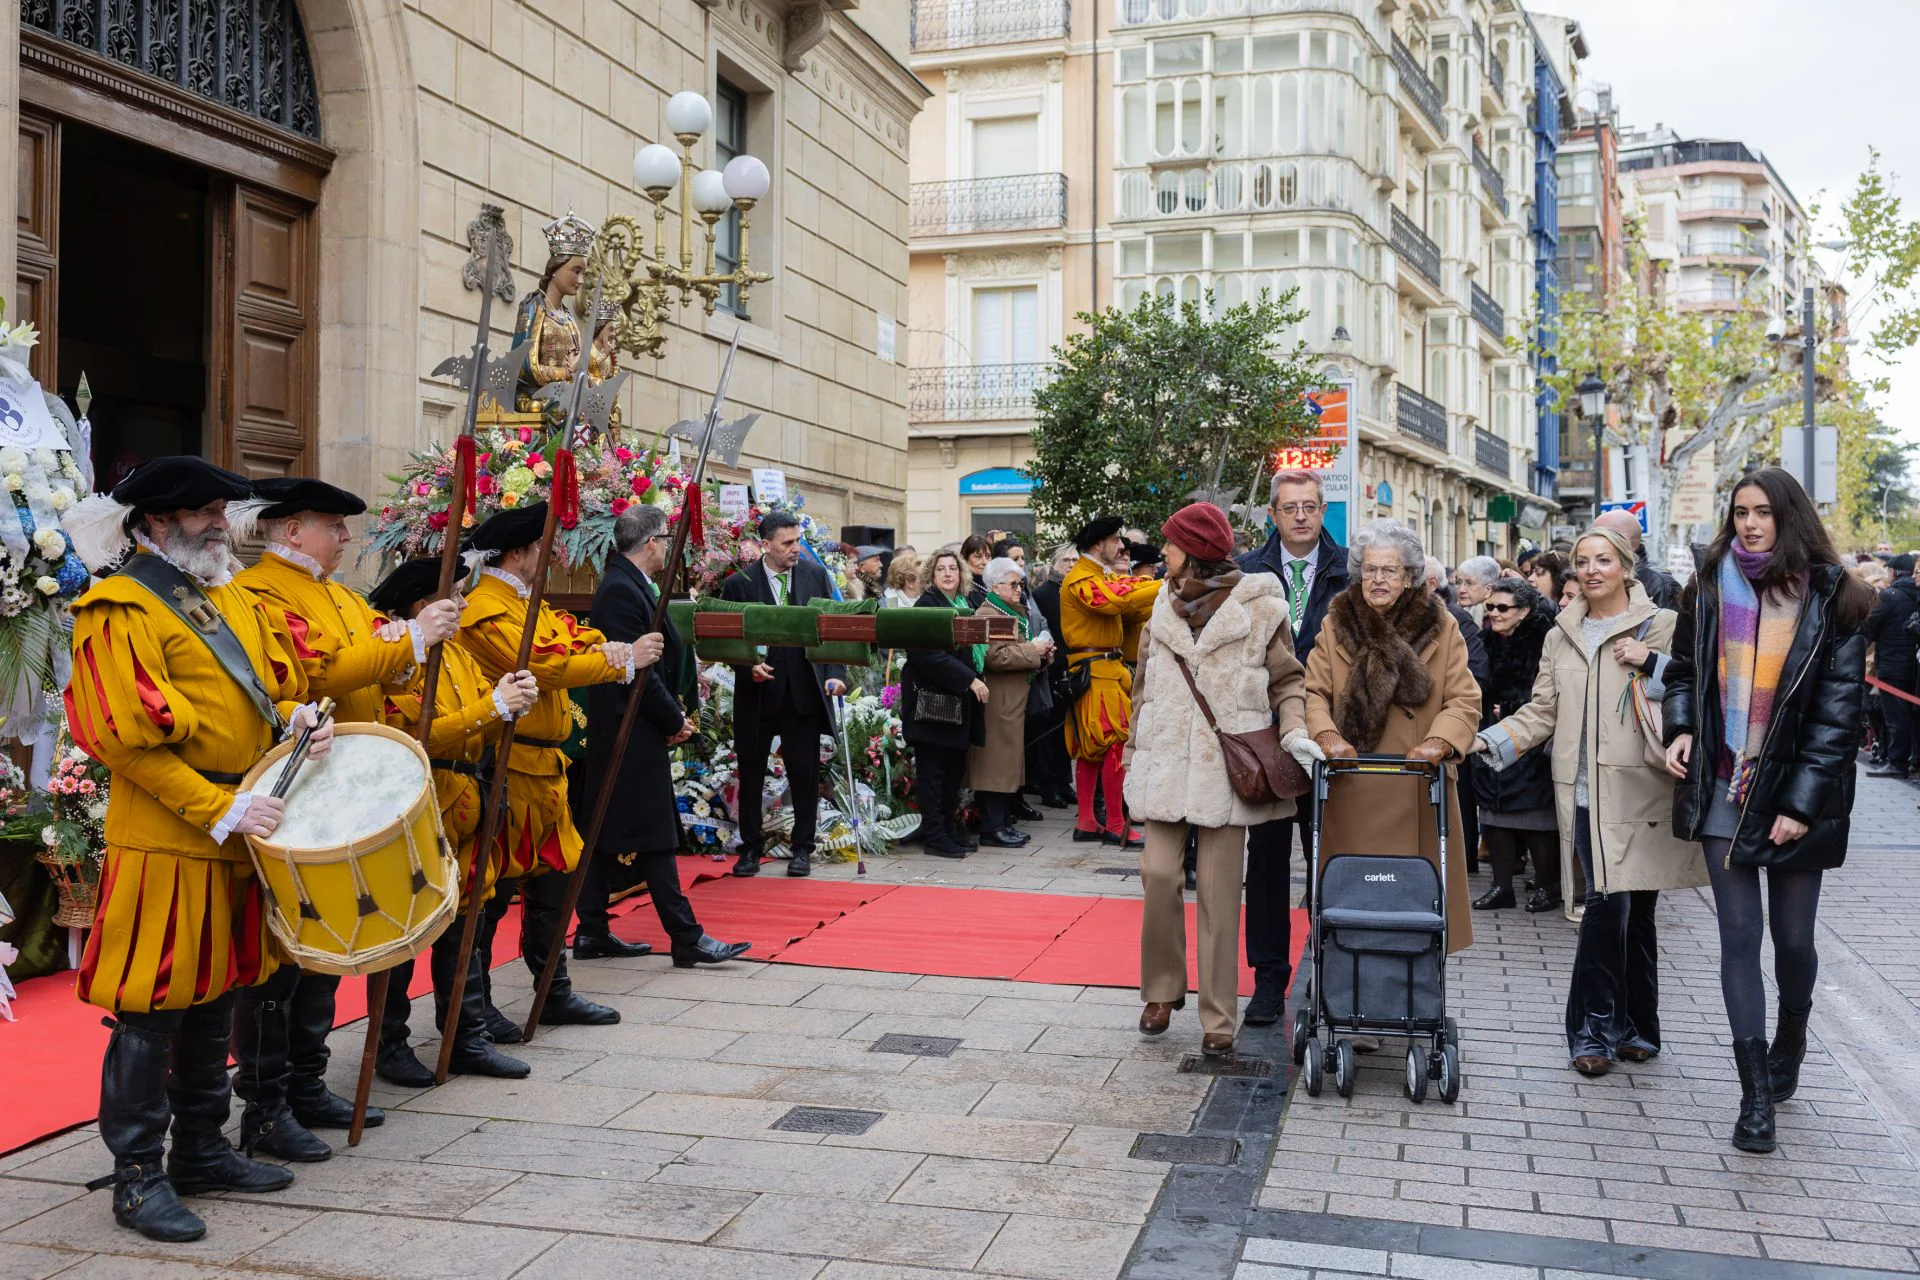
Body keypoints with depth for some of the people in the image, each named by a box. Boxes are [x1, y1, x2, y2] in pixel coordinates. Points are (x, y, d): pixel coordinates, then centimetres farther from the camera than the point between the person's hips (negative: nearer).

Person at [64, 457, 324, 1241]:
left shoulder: (234, 600, 15)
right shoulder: (118, 612, -10)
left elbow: (279, 677, 21)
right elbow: (124, 737, -16)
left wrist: (296, 719, -2)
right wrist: (219, 809, -19)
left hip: (238, 839, 8)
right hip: (164, 844, -8)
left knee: (215, 1000, 15)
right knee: (153, 1009, -1)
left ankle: (203, 1152, 28)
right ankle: (137, 1176, 10)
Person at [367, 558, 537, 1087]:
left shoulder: (454, 652, 13)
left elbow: (481, 731, 13)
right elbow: (415, 736, -22)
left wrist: (511, 701, -8)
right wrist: (493, 706, -24)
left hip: (462, 815, 8)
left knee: (462, 928, 12)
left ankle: (468, 1039, 20)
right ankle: (390, 1046, 14)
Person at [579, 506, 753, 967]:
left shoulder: (630, 585, 14)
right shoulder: (622, 590, -17)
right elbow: (638, 668, -20)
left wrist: (673, 713, 9)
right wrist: (673, 721, -11)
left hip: (615, 733, 10)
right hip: (631, 733, -10)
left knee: (603, 833, 12)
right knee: (654, 836, -6)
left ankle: (592, 933, 19)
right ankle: (687, 938, -2)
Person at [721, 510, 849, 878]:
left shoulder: (815, 574, 3)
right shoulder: (739, 584, -4)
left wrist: (835, 674, -5)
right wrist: (748, 666, -16)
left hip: (804, 691, 1)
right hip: (758, 692, -1)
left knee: (804, 771, 4)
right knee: (751, 772, 8)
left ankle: (802, 848, 17)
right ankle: (751, 847, 22)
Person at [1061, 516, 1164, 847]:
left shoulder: (1104, 577, 19)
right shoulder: (1081, 580, -14)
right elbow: (1119, 601, -29)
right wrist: (1167, 587, -26)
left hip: (1110, 669, 10)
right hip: (1097, 671, -10)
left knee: (1091, 748, 10)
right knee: (1117, 744, -11)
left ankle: (1086, 824, 14)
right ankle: (1116, 827, -8)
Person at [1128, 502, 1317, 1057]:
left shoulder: (1258, 607, -2)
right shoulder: (1166, 605, 11)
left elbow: (1287, 680, 3)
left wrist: (1294, 730, -14)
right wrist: (1134, 750, 17)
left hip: (1227, 767, -3)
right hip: (1166, 764, 4)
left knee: (1219, 893, 0)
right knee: (1158, 874, -2)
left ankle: (1218, 1017, 8)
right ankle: (1162, 990, 18)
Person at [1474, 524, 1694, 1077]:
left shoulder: (1660, 627, 5)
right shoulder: (1562, 635, 16)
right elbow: (1543, 711, 15)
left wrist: (1652, 663, -14)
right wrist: (1488, 741, 3)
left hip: (1638, 788, -2)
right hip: (1585, 789, 2)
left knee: (1632, 905, 0)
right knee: (1611, 903, -4)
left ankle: (1597, 1028, 12)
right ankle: (1634, 1027, 9)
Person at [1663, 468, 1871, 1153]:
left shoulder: (1829, 598, -4)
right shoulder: (1709, 588, 5)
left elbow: (1839, 708, -7)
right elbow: (1684, 670, 16)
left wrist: (1802, 800, -12)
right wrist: (1680, 729, -4)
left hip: (1795, 793, -2)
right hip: (1723, 789, 2)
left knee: (1792, 937, 8)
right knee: (1739, 937, 0)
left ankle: (1788, 1048, 37)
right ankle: (1757, 1095, 5)